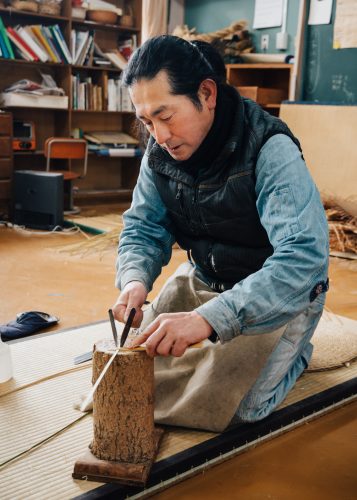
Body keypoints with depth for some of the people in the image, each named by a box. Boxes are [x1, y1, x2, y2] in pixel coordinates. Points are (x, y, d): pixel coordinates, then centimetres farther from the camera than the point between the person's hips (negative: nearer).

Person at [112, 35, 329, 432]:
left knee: (228, 405, -16)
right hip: (204, 278, 6)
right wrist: (134, 280, -26)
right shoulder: (159, 152, -9)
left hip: (282, 291, -6)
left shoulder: (271, 151, -29)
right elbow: (143, 228, -1)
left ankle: (293, 350, 14)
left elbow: (305, 255, -39)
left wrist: (210, 318, -50)